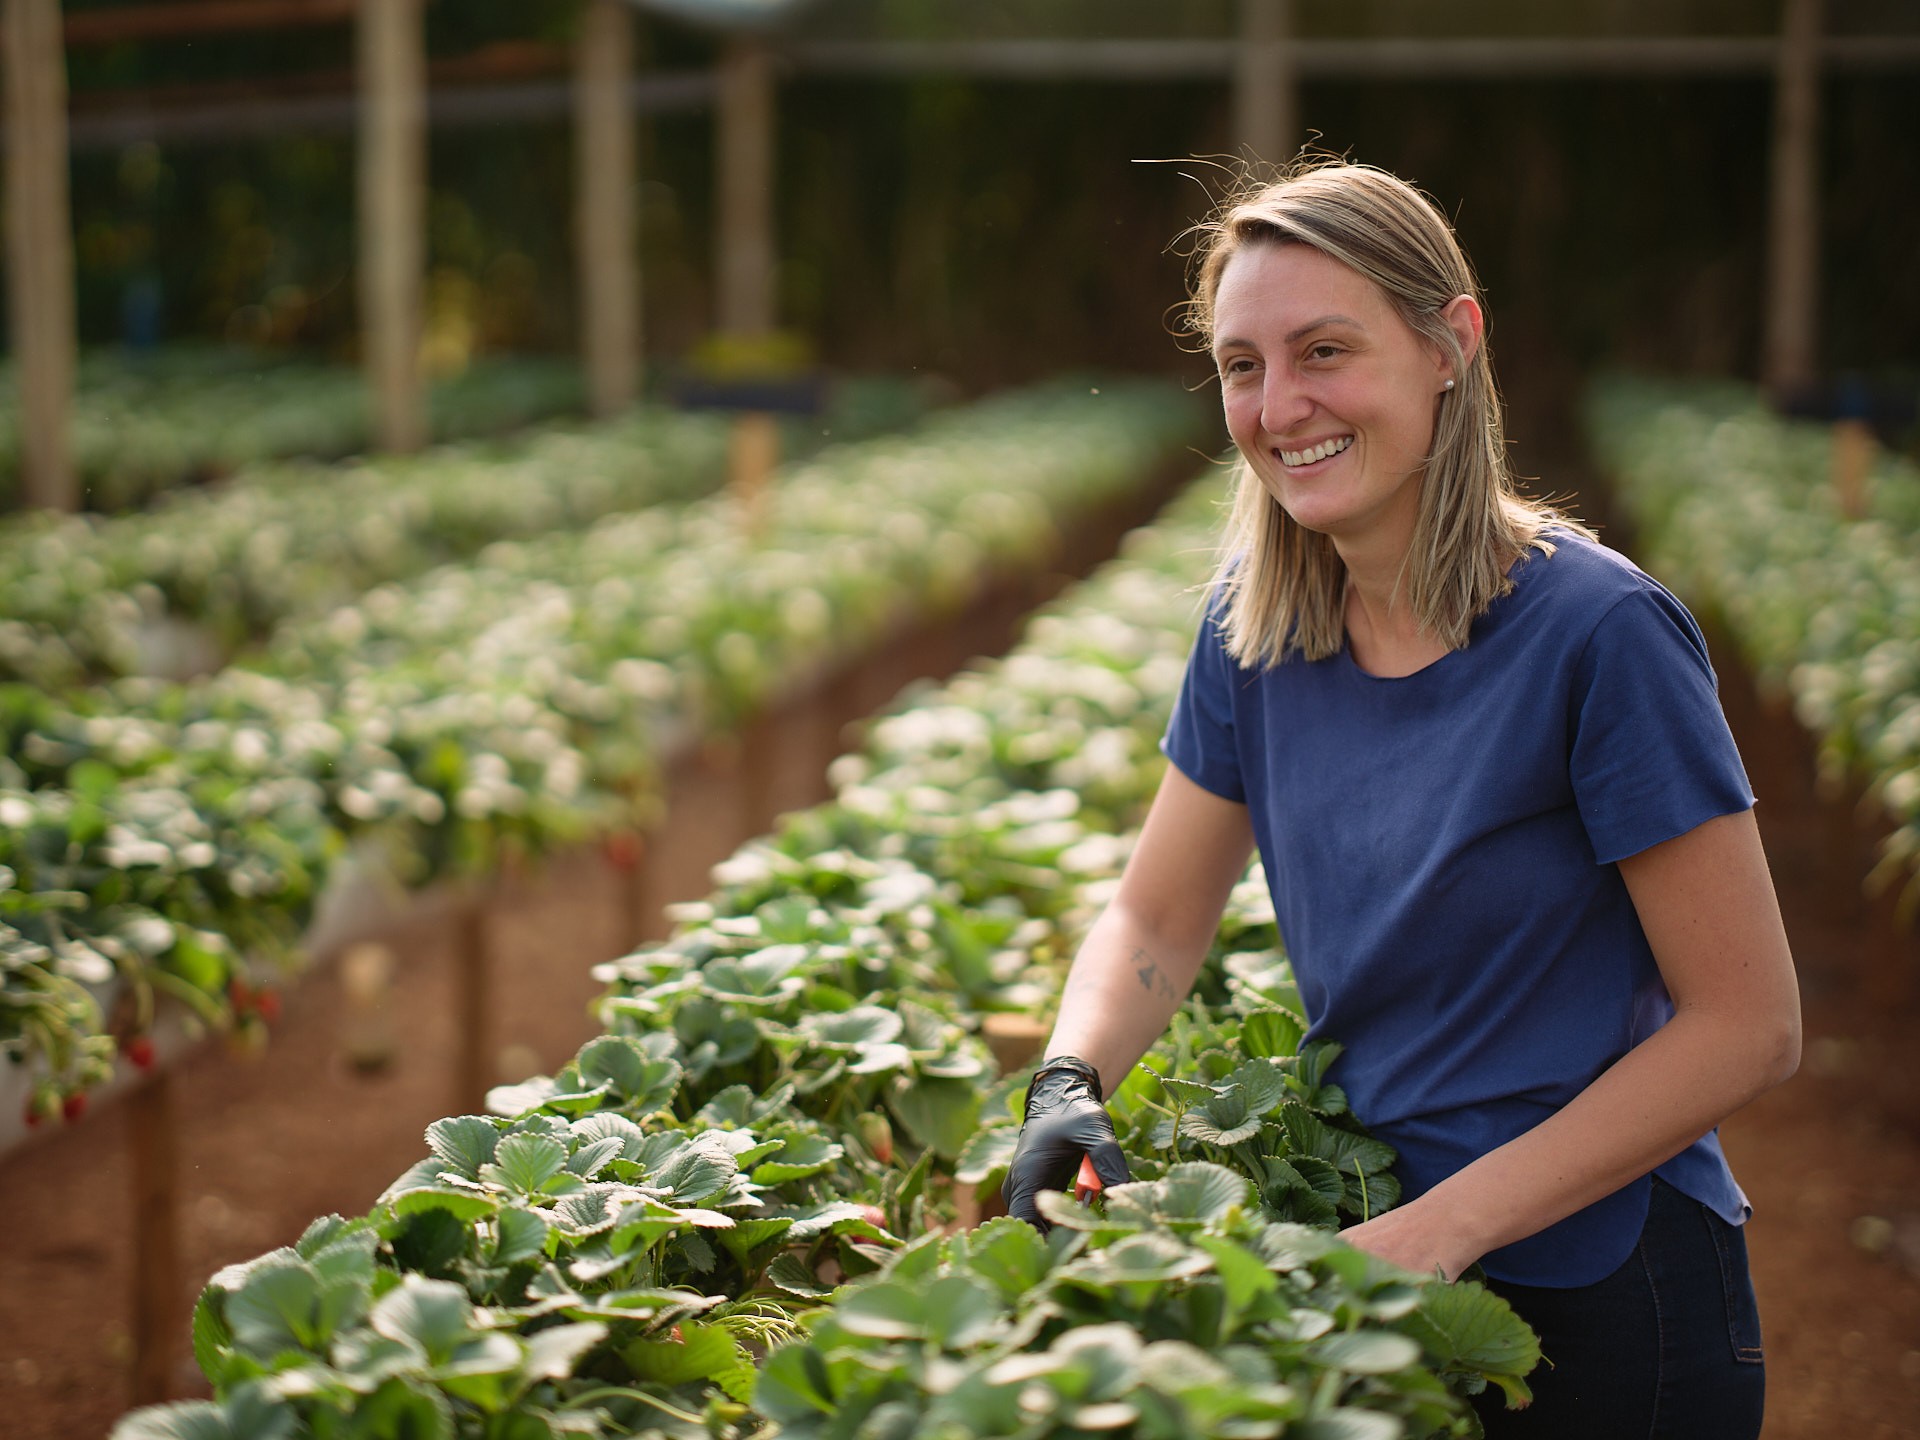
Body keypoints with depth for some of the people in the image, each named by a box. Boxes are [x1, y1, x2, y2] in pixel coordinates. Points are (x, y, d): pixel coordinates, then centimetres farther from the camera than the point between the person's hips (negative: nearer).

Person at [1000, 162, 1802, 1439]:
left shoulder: (1599, 633, -20)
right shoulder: (1258, 627, -1)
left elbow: (1750, 1027, -17)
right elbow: (1155, 919, 7)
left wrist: (1449, 1223, -22)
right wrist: (1070, 1083, -14)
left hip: (1599, 1307, -5)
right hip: (1381, 1257, 6)